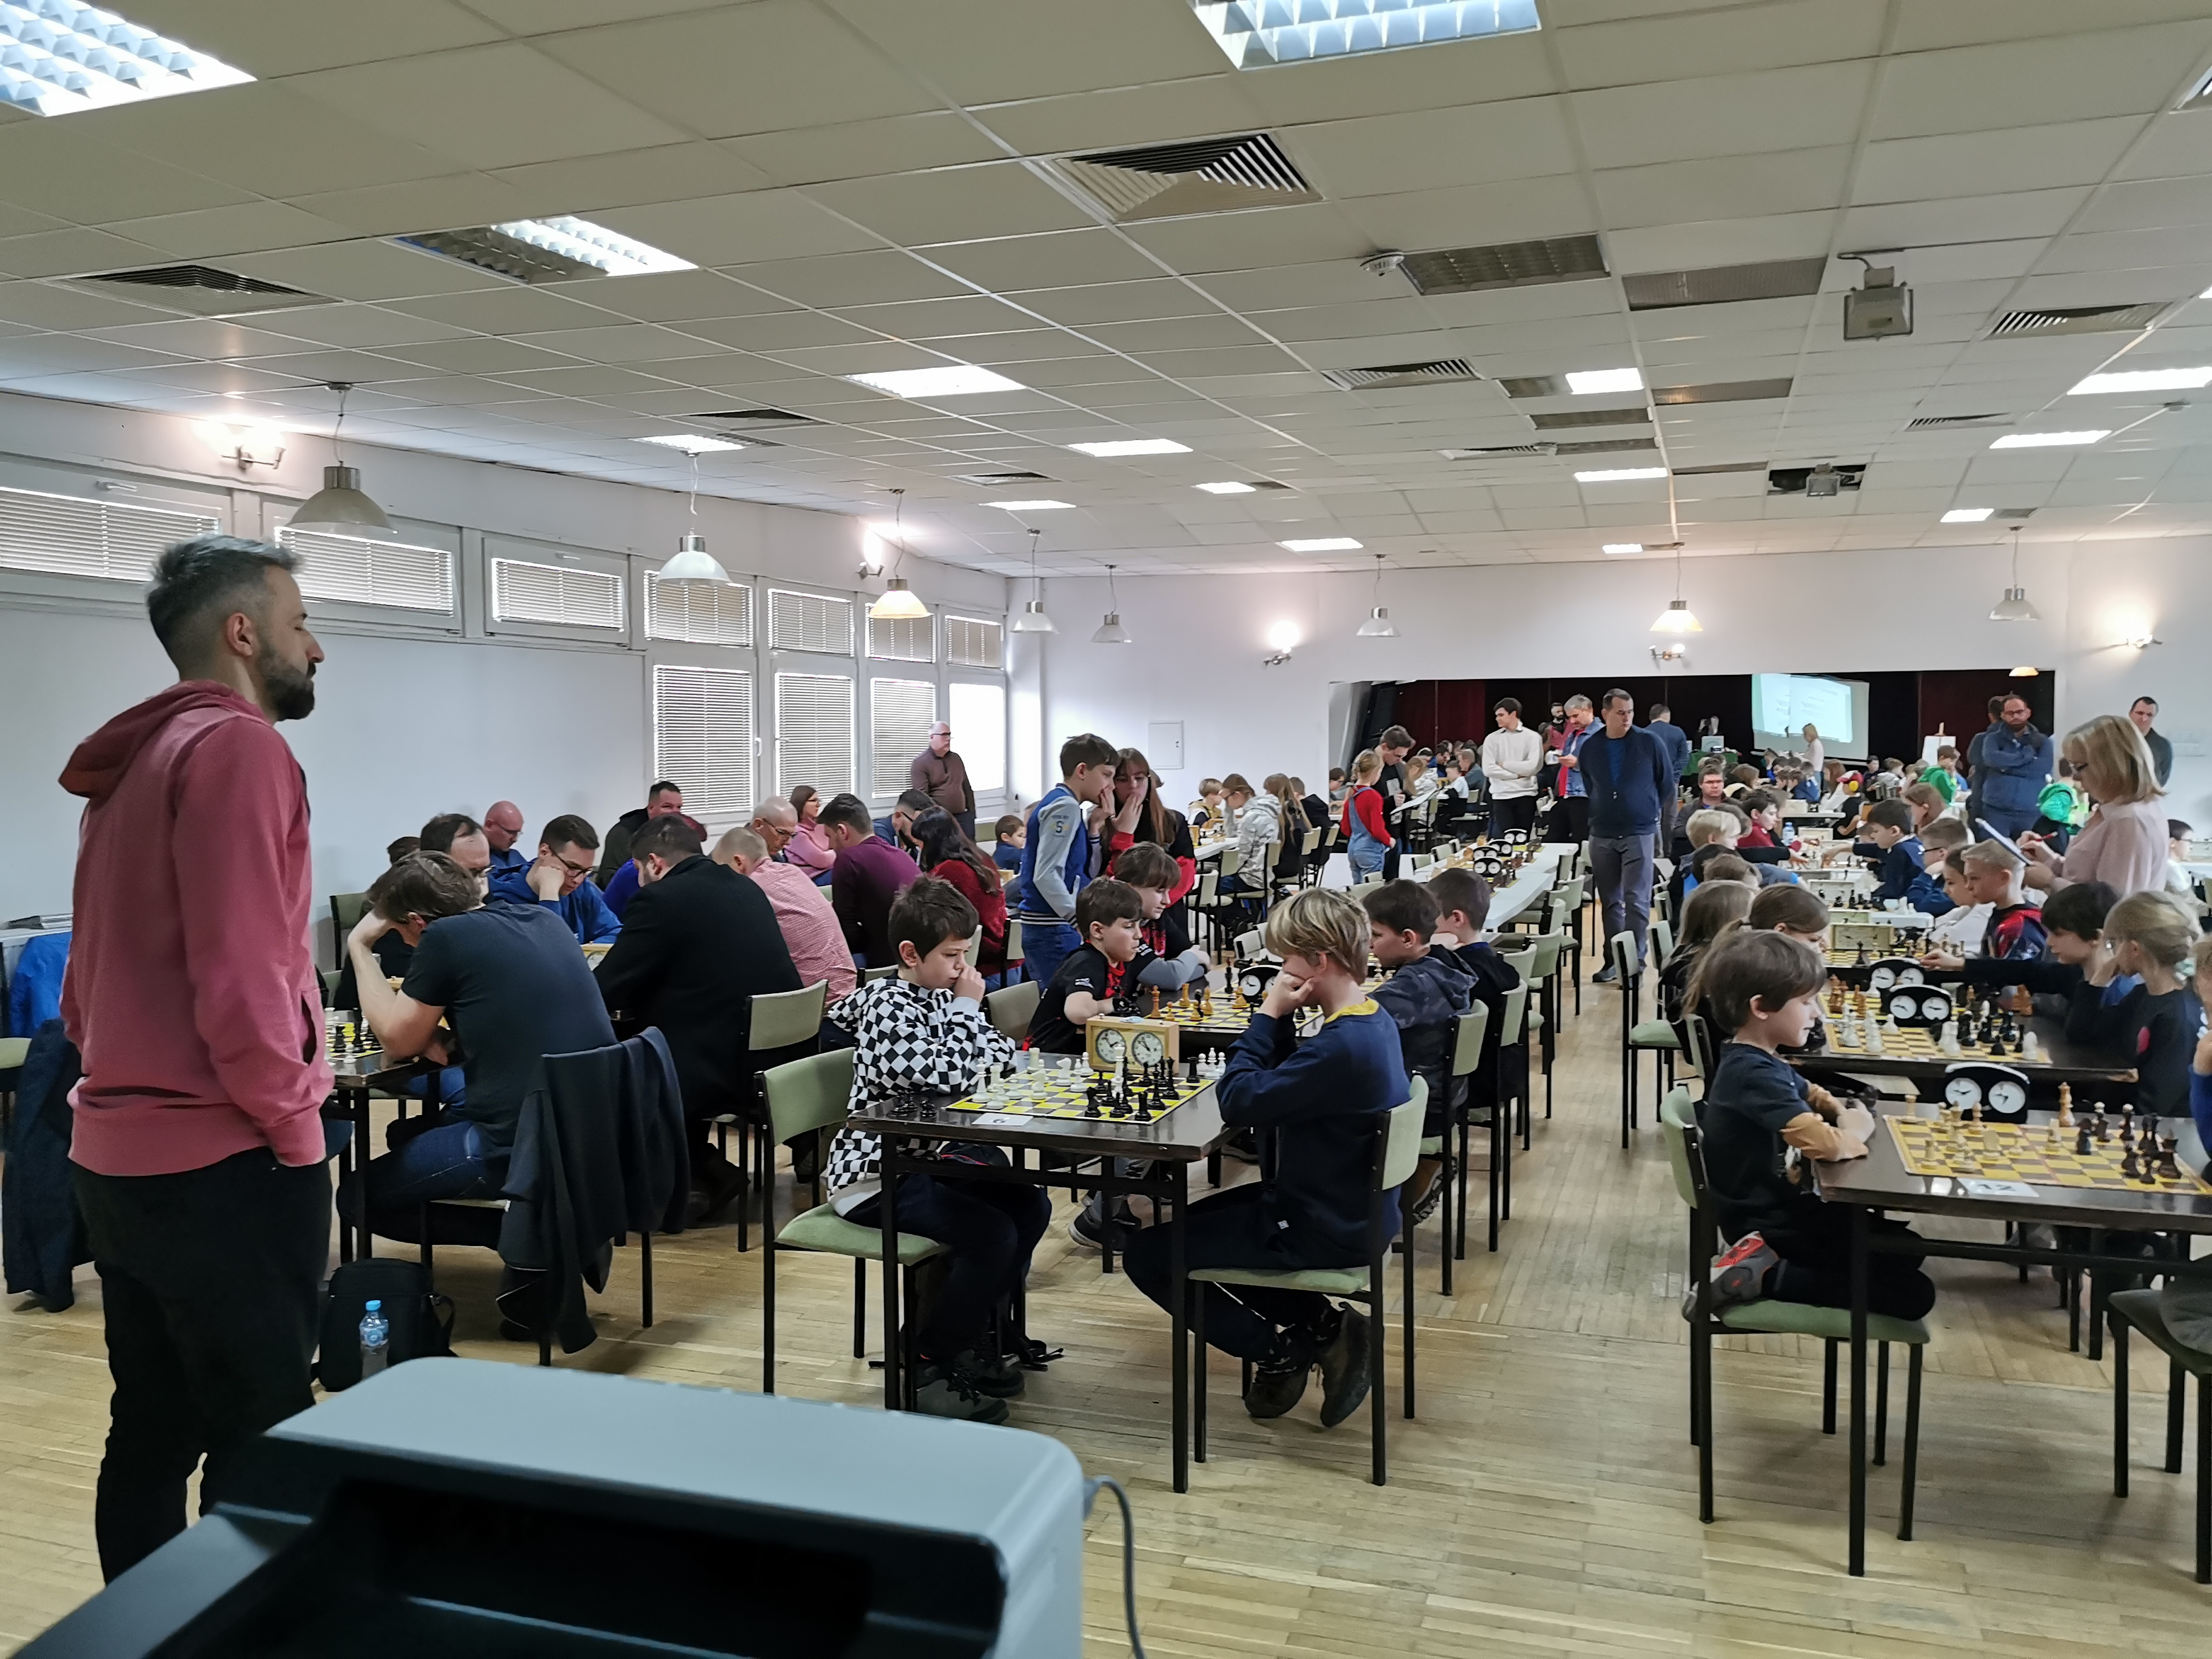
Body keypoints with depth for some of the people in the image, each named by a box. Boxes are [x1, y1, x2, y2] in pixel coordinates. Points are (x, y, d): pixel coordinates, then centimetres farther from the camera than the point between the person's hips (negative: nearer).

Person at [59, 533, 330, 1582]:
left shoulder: (137, 759, 16)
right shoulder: (237, 746, -14)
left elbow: (90, 983, 19)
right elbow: (240, 979, -22)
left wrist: (133, 1086, 18)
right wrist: (295, 1133, -12)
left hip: (119, 1157, 9)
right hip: (222, 1166, -9)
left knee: (149, 1435, 17)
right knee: (260, 1451, -1)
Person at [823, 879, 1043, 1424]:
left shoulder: (942, 996, 9)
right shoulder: (888, 1005, -17)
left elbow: (1003, 1058, 16)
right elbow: (949, 1076, -27)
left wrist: (966, 1013, -3)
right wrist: (966, 1009, -15)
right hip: (875, 1176, -9)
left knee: (1030, 1206, 5)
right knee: (992, 1235, -22)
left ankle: (967, 1338, 18)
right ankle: (922, 1368, -4)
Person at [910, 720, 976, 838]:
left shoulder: (956, 758, 14)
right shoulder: (920, 763, -5)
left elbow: (967, 788, 21)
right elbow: (922, 796, -14)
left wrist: (971, 813, 14)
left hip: (962, 816, 6)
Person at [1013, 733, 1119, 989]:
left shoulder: (1067, 807, 16)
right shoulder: (1065, 807, -13)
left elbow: (1088, 873, 16)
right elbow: (1046, 875, -22)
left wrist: (1094, 826, 7)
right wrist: (1080, 918, -21)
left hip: (1042, 929, 10)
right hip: (1053, 930, -10)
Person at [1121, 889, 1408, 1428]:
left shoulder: (1340, 1047, -29)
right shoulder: (1373, 1021, 3)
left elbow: (1238, 1100, -25)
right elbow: (1285, 1085, 9)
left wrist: (1269, 1015, -17)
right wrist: (1279, 1021, -7)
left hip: (1322, 1231, -10)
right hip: (1352, 1211, 10)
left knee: (1146, 1255, -3)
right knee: (1192, 1221, 25)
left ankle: (1278, 1353, 7)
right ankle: (1322, 1326, 14)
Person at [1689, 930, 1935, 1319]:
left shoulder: (1757, 1061, 6)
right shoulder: (1755, 1075, -26)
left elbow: (1811, 1095, 27)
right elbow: (1828, 1145, -35)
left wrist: (1842, 1111, 3)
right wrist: (1857, 1130, -11)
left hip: (1783, 1207, 10)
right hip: (1770, 1228, -10)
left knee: (1904, 1248, 19)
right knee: (1913, 1293, -7)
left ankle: (1764, 1267, 6)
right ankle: (1768, 1276, -9)